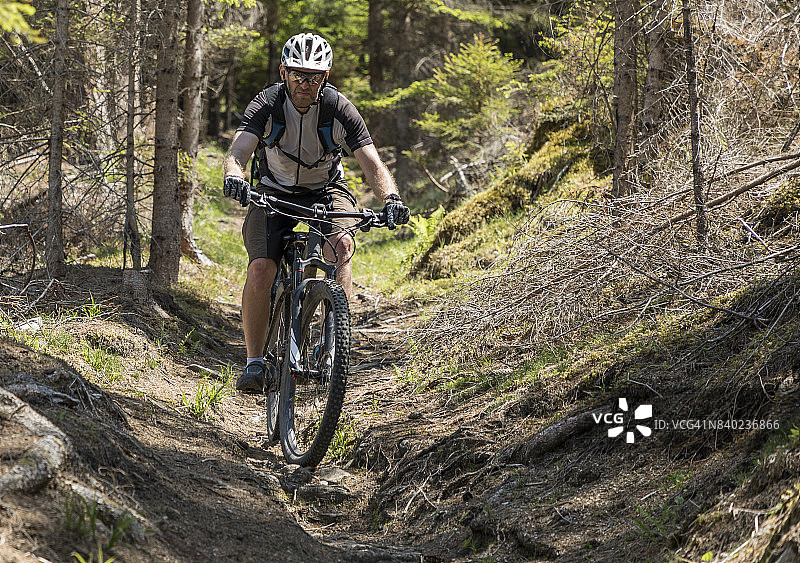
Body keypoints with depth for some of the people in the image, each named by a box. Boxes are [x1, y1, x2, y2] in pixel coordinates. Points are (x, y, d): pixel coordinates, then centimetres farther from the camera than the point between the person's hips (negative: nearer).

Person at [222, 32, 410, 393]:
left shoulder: (340, 110, -20)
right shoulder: (266, 105, -21)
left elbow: (372, 164, -26)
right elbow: (237, 152, -34)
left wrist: (390, 198, -46)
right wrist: (234, 177, -58)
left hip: (326, 190, 0)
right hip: (275, 191, 0)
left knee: (341, 245, -32)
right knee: (260, 269, -23)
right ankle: (254, 362, -9)